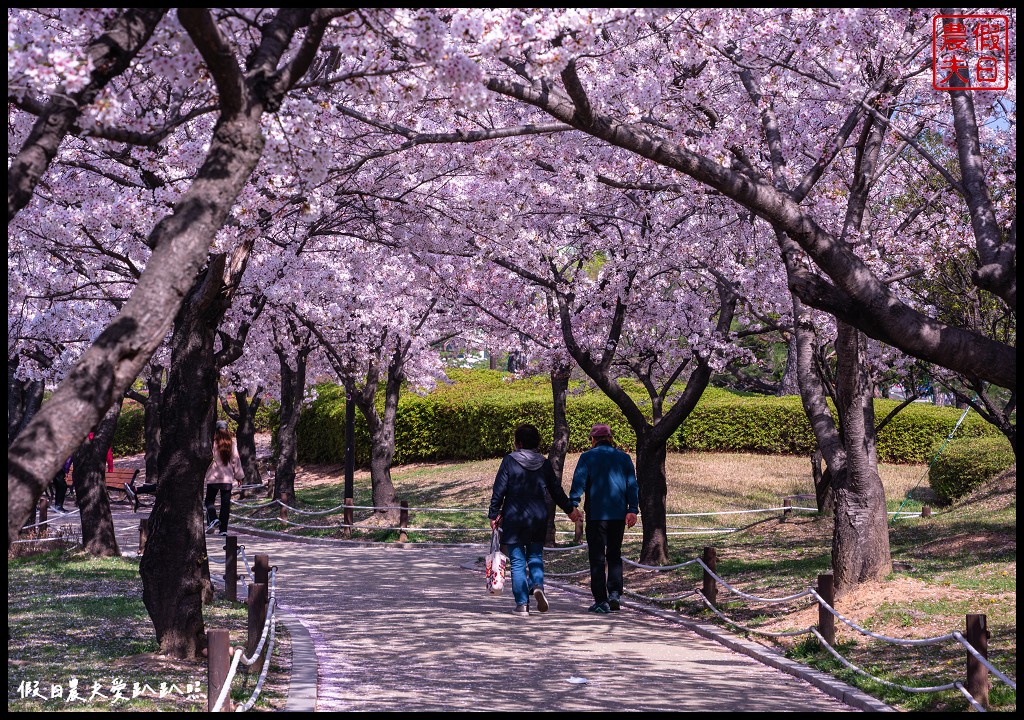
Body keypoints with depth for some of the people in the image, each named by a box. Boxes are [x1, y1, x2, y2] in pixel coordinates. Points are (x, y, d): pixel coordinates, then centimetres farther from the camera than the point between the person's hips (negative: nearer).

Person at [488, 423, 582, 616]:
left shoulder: (509, 461, -6)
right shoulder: (544, 464, 4)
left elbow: (499, 490, -7)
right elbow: (556, 490, 11)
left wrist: (494, 514, 1)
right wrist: (569, 509, 26)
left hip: (514, 518, -3)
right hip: (538, 518, 3)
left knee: (517, 561, 2)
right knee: (535, 556, 14)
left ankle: (522, 604, -1)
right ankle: (537, 585, -14)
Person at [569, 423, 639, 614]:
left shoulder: (588, 457, 1)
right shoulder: (624, 457, 11)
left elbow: (578, 481, -10)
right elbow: (632, 485, 5)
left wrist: (573, 503, -15)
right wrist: (633, 510, 3)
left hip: (596, 514, -3)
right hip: (619, 514, 3)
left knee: (597, 557, 1)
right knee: (614, 555, 15)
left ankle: (600, 600, -2)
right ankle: (614, 593, 1)